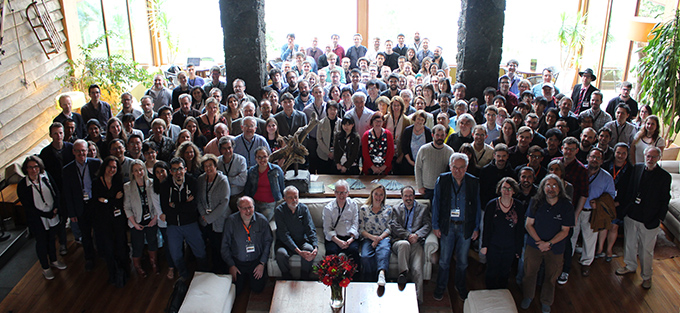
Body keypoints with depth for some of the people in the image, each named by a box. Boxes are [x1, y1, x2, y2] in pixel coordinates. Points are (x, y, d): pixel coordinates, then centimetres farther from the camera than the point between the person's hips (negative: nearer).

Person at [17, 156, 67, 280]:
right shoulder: (22, 186, -19)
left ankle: (53, 260, 48)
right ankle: (45, 267, 37)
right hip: (37, 220, -3)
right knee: (41, 243, 15)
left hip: (53, 216, 3)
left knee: (51, 238, 23)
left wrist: (56, 208, -14)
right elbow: (28, 207, -17)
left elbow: (57, 192, 1)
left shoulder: (46, 177, -10)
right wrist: (48, 215, -19)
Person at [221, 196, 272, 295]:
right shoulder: (230, 221, -11)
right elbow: (225, 245, -2)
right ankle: (243, 277, 29)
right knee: (236, 291, -4)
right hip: (237, 262, 0)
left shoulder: (262, 221, -9)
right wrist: (231, 265, -4)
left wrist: (262, 264, -4)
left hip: (256, 261, 0)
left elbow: (267, 242, 0)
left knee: (258, 289, -6)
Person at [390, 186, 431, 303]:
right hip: (399, 241, 0)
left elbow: (428, 225, 9)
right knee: (404, 244, -40)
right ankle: (403, 274, -37)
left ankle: (417, 299, -25)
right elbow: (394, 226, 8)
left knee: (417, 270, -24)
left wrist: (417, 235, -11)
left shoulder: (423, 209, 24)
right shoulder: (396, 209, 24)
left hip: (416, 243, 0)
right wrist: (408, 235, -9)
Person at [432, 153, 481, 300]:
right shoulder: (442, 180, -6)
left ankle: (460, 287, 34)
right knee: (444, 260, 8)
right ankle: (441, 287, 26)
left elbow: (477, 206, 4)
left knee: (462, 260, 14)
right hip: (447, 226, -1)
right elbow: (436, 203, 0)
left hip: (466, 227, 1)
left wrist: (476, 227, 4)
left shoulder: (474, 182, -4)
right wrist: (435, 226, -1)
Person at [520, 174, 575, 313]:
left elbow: (564, 231, -8)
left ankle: (546, 302, 36)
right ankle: (528, 297, 38)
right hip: (534, 245, 1)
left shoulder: (567, 206, -10)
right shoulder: (536, 202, -6)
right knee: (529, 272, 12)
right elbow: (528, 225, -3)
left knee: (551, 277, 12)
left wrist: (548, 243, -17)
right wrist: (539, 241, -14)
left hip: (555, 249, -1)